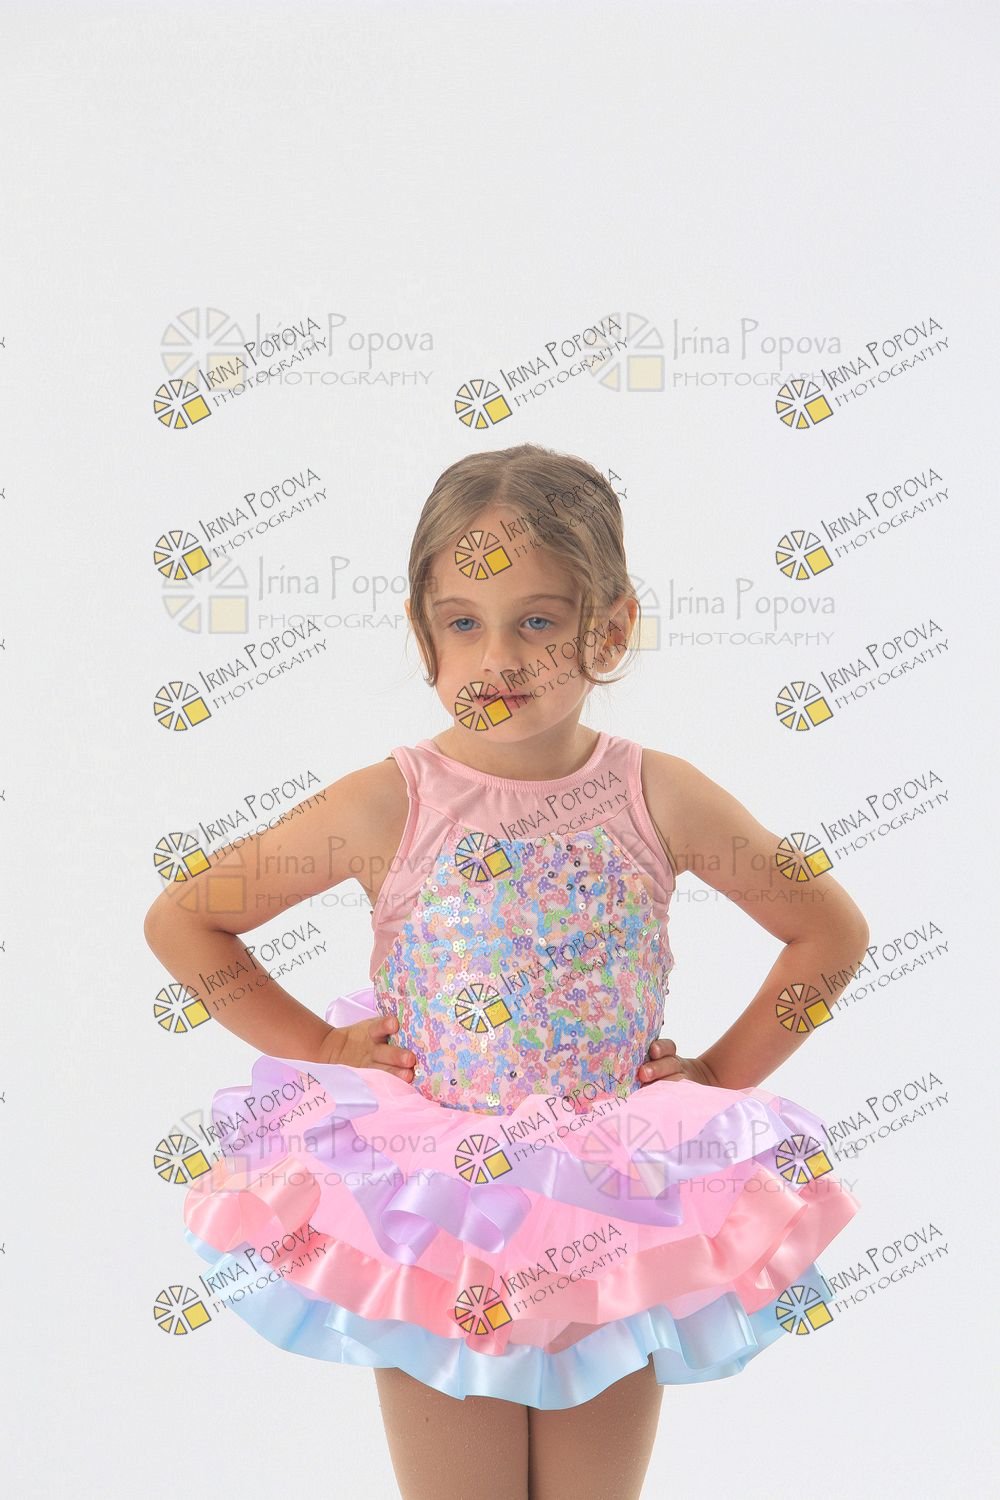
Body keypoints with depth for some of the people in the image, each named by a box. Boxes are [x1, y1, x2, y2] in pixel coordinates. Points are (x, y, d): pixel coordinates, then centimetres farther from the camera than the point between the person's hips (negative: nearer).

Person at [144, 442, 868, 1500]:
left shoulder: (660, 798, -8)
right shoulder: (389, 805, -13)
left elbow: (833, 931, 4)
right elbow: (177, 919, -5)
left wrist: (724, 1072, 0)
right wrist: (318, 1047, -5)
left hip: (614, 1219, 2)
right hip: (432, 1215, -1)